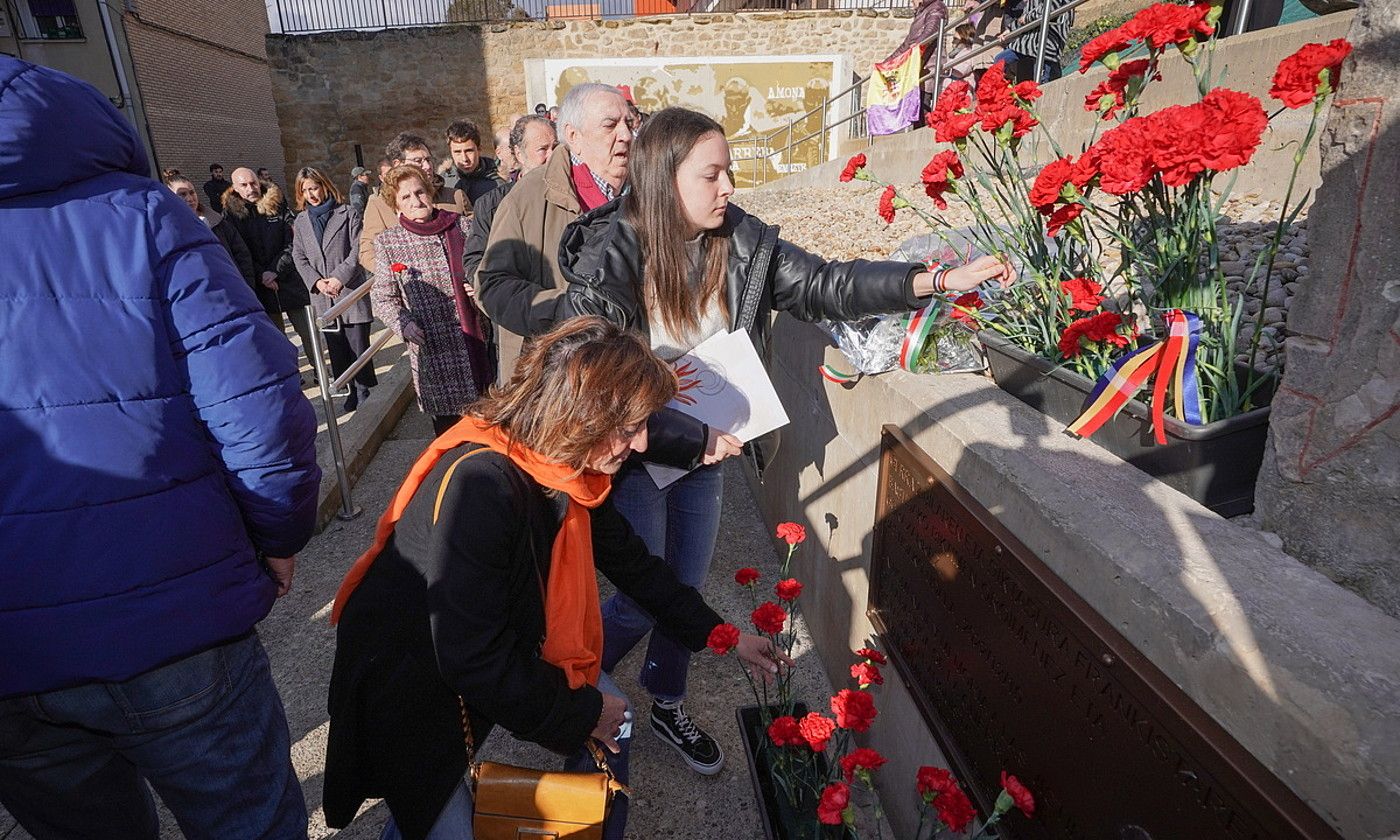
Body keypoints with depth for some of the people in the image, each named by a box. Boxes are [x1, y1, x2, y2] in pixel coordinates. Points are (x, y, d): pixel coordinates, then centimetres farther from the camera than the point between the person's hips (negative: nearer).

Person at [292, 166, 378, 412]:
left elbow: (358, 250, -5)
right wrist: (317, 281, -7)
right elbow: (299, 256, 9)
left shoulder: (347, 214, 2)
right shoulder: (300, 222, 13)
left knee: (359, 343, -4)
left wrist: (340, 277, -15)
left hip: (351, 290, -4)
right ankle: (352, 389, 16)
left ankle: (364, 389, 8)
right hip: (322, 295, 4)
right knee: (336, 347, 7)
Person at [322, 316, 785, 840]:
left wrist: (722, 636, 5)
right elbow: (473, 659, -32)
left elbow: (633, 563, 3)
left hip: (504, 646, 7)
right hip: (408, 679, -7)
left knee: (611, 720, 6)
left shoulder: (567, 467, -11)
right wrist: (581, 714, -18)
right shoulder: (478, 483, -36)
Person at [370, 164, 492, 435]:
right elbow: (383, 298, 6)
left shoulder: (463, 226, 5)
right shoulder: (387, 242, 3)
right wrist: (403, 323, -12)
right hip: (431, 347, -1)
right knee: (447, 418, 5)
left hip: (476, 339, 1)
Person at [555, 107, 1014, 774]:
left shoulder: (743, 244, -6)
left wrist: (940, 281, -16)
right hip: (634, 453, -5)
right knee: (642, 600, 6)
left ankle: (667, 706, 44)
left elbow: (826, 287, -7)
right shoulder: (610, 253, -20)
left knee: (687, 588, 17)